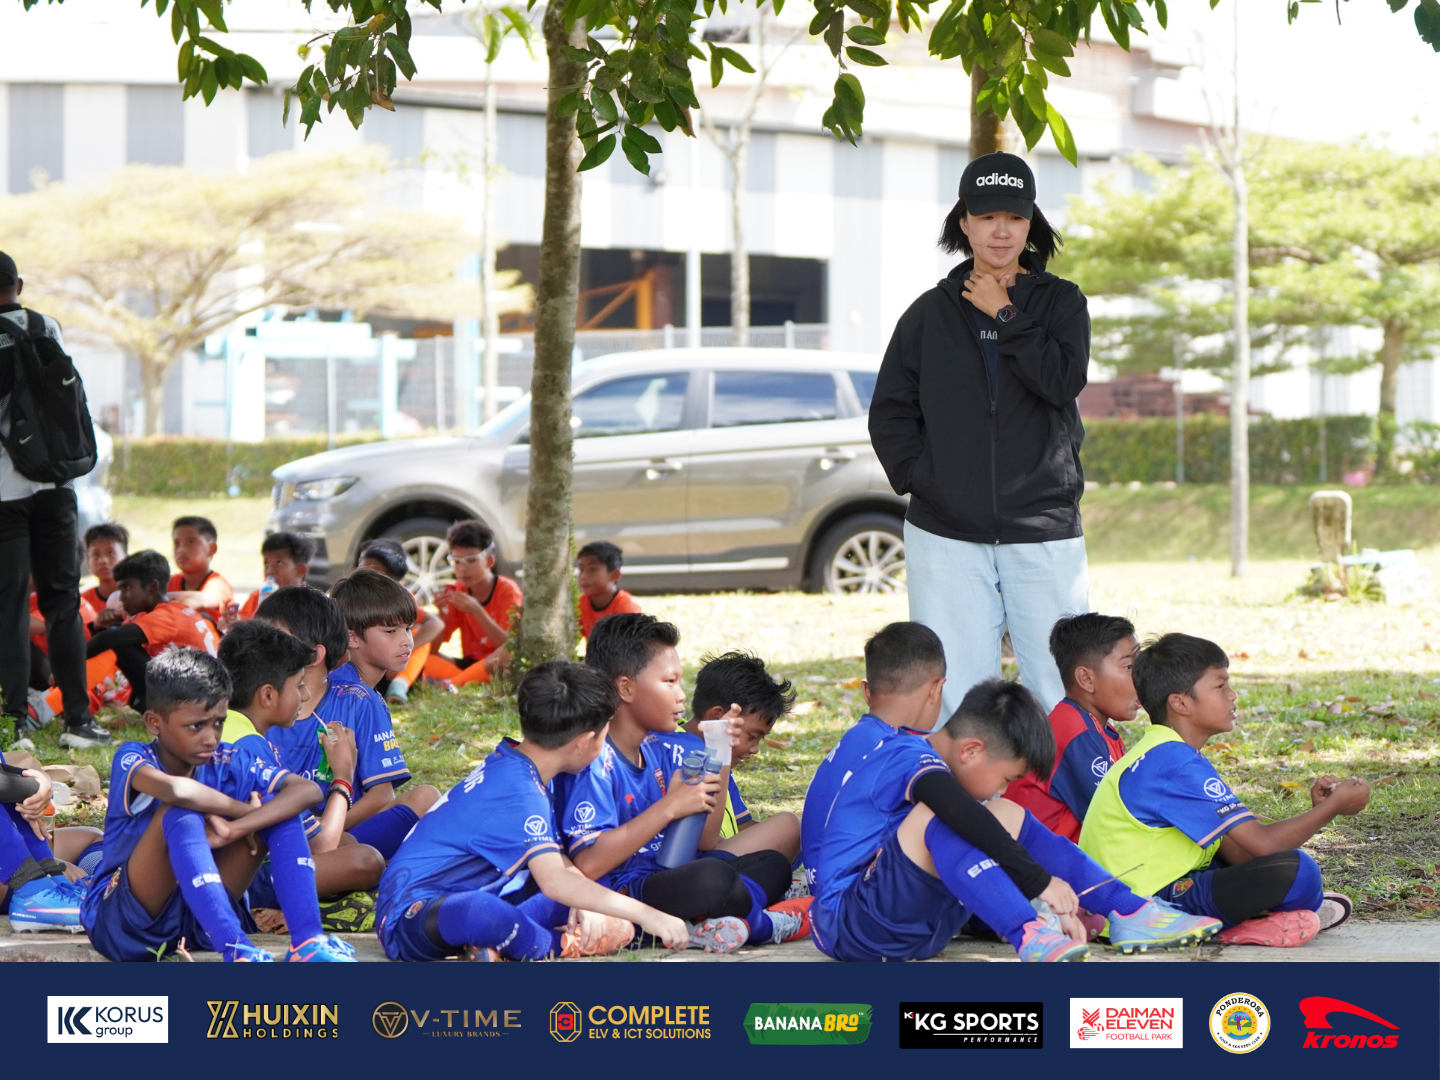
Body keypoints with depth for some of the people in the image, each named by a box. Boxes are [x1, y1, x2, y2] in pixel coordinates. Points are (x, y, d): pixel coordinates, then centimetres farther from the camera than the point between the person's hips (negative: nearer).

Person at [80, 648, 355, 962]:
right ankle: (236, 950, -42)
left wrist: (234, 829, -28)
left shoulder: (227, 763, -1)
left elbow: (307, 791, -16)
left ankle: (308, 941, -24)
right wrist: (245, 810, -21)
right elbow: (176, 789, -39)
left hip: (196, 919, 5)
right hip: (121, 924, -5)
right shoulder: (131, 759, -14)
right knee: (181, 813, -31)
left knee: (277, 807, -9)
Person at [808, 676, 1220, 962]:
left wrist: (1056, 908, 5)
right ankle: (1030, 938, -43)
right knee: (935, 820, -32)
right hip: (847, 925, -10)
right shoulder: (914, 762, -15)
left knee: (1008, 817, 8)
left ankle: (1131, 914, 2)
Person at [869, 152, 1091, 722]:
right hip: (946, 534, 1)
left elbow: (1063, 380, -9)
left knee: (1064, 697, -5)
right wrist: (918, 477, -3)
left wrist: (1005, 316, -5)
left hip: (1043, 531, -1)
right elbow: (889, 412, 12)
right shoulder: (930, 313, 12)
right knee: (954, 701, -2)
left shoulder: (1061, 303, 9)